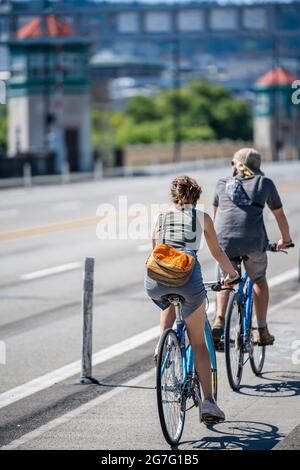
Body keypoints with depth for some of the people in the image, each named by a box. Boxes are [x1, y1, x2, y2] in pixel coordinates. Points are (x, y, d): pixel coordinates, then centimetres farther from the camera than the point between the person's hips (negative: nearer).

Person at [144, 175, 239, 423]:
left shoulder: (161, 217, 23)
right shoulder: (202, 217, 17)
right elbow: (217, 252, 25)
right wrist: (232, 273, 42)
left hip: (156, 281, 2)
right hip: (188, 276, -2)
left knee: (169, 303, 40)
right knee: (199, 342, 10)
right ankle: (208, 400, 4)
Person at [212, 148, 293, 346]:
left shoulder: (223, 184, 21)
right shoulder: (265, 183, 18)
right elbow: (280, 215, 28)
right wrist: (286, 240, 44)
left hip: (224, 240, 1)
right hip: (254, 241, -1)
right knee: (259, 281, 22)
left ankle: (219, 321, 2)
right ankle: (263, 332, 21)